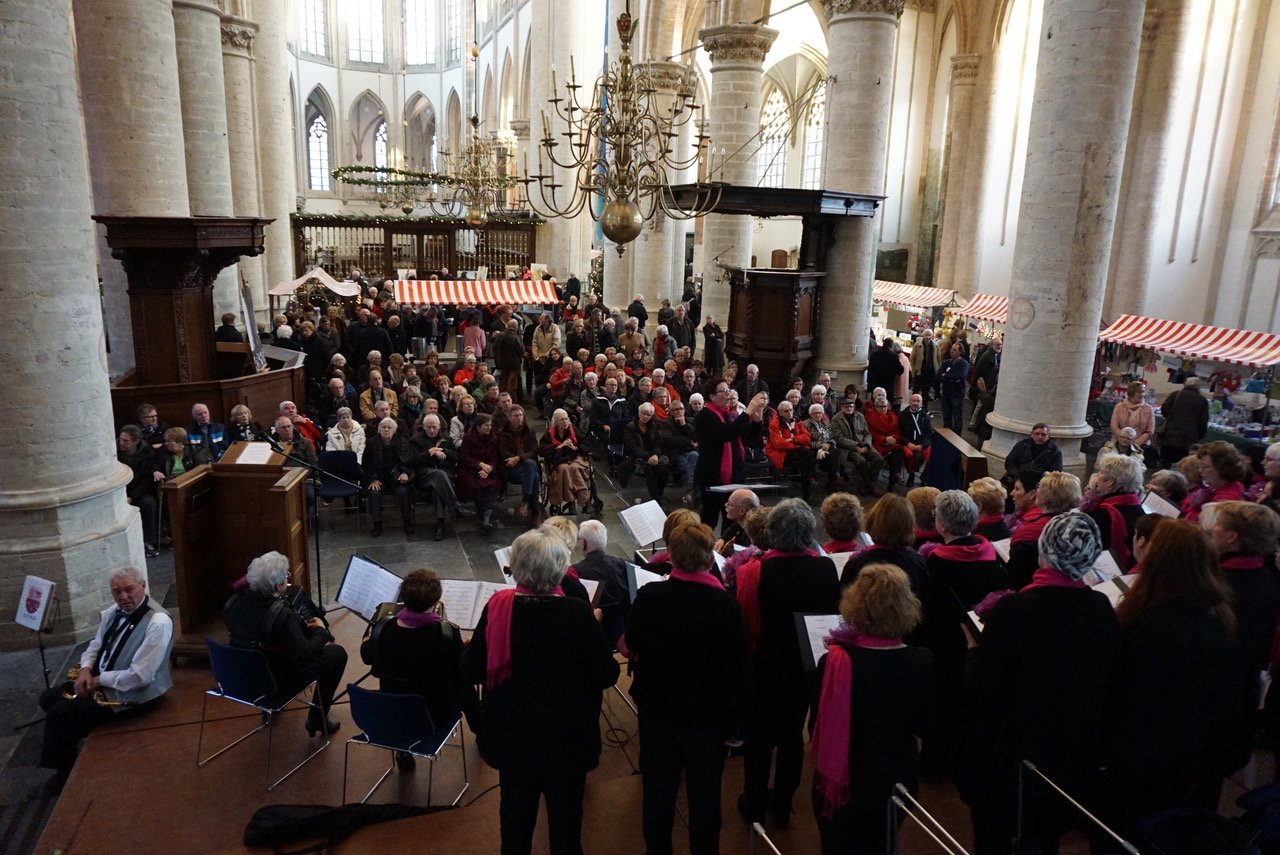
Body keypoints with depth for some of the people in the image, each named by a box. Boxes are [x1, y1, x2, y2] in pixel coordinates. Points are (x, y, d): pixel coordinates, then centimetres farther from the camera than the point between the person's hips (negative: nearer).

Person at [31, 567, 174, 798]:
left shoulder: (158, 622, -27)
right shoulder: (114, 612, 0)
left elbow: (139, 676, -28)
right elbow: (95, 646, 15)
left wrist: (98, 680, -17)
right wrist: (86, 669, -6)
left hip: (132, 693, -9)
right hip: (100, 681, 9)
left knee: (59, 713, -12)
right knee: (48, 699, 6)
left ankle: (65, 775, 11)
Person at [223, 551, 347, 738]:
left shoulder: (234, 602, -12)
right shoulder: (281, 615, -33)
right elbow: (304, 655, -27)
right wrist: (321, 632, -9)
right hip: (278, 680, -8)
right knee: (338, 653, 7)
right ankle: (317, 720, 16)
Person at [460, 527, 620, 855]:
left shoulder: (498, 607, -17)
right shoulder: (578, 613, -23)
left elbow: (471, 671, -9)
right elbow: (608, 675, -15)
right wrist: (593, 630, 2)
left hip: (510, 733, 2)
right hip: (566, 736, -2)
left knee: (516, 812, 24)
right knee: (565, 814, 19)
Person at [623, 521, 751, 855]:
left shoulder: (648, 597, -15)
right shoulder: (726, 604, -21)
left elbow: (631, 648, 1)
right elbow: (739, 668, -14)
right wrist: (739, 724, -3)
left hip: (658, 709, 2)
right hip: (708, 714, -2)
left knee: (658, 789, 20)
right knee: (705, 794, 16)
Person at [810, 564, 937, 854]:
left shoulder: (835, 661, -25)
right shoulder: (923, 663, -16)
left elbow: (816, 727, -12)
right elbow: (925, 727, -1)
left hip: (843, 785, -3)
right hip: (898, 783, 3)